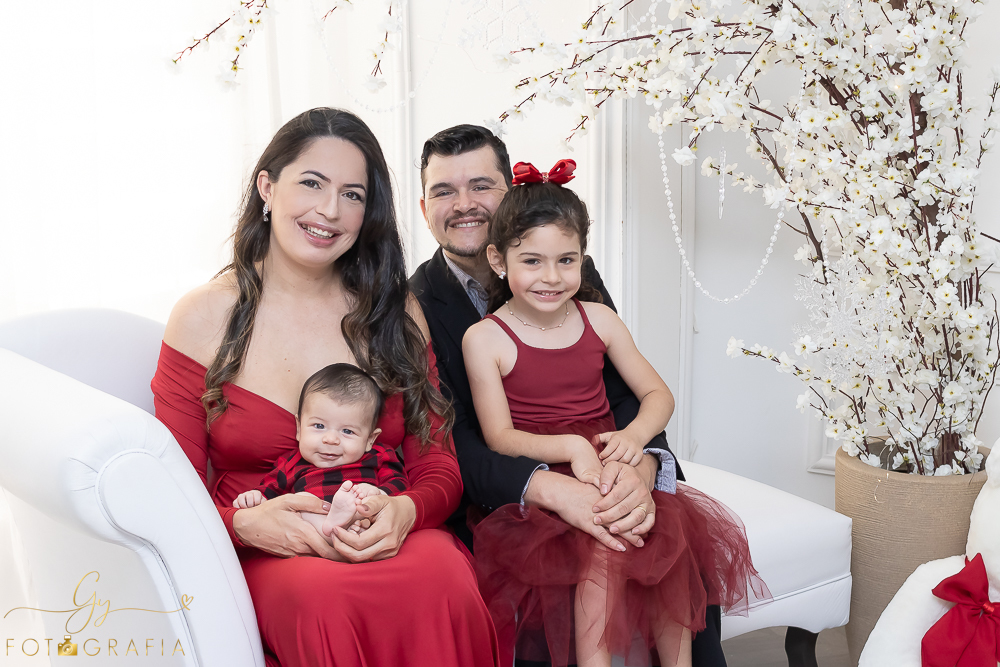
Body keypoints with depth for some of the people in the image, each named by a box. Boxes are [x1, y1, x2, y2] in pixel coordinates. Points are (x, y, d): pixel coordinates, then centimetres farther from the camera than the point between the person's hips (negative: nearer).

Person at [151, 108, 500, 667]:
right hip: (263, 557, -2)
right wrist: (245, 523, -20)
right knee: (327, 598, -38)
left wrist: (406, 511, -17)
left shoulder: (395, 312, 8)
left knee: (444, 583, -34)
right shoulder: (203, 319, 2)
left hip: (392, 542, 2)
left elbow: (439, 468, 7)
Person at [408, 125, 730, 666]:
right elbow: (449, 441, -16)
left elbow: (628, 392, -2)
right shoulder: (415, 306, -7)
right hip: (489, 504, -3)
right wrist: (552, 488, -32)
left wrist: (641, 467, -26)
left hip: (596, 485, 4)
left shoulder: (575, 274, 2)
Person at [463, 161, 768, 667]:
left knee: (671, 526, -22)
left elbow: (657, 393, 10)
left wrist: (634, 436, -12)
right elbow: (500, 438, -9)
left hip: (608, 473, 4)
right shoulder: (484, 339, -5)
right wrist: (570, 446, -25)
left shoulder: (598, 318, 7)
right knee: (600, 544, -31)